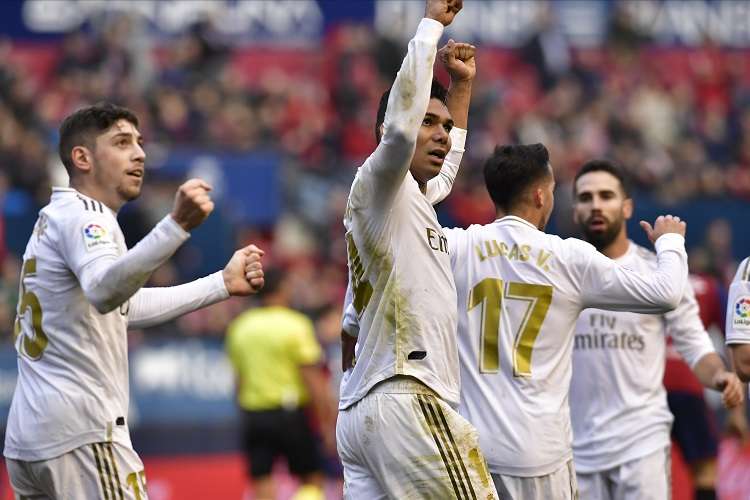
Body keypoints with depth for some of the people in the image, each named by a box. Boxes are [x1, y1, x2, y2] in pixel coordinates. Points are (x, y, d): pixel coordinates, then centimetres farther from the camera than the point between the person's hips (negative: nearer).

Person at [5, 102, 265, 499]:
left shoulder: (56, 218, 22)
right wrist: (178, 225, -43)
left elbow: (126, 306, 32)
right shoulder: (82, 215, -8)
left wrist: (223, 284, 29)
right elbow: (104, 291, -31)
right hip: (81, 435, -10)